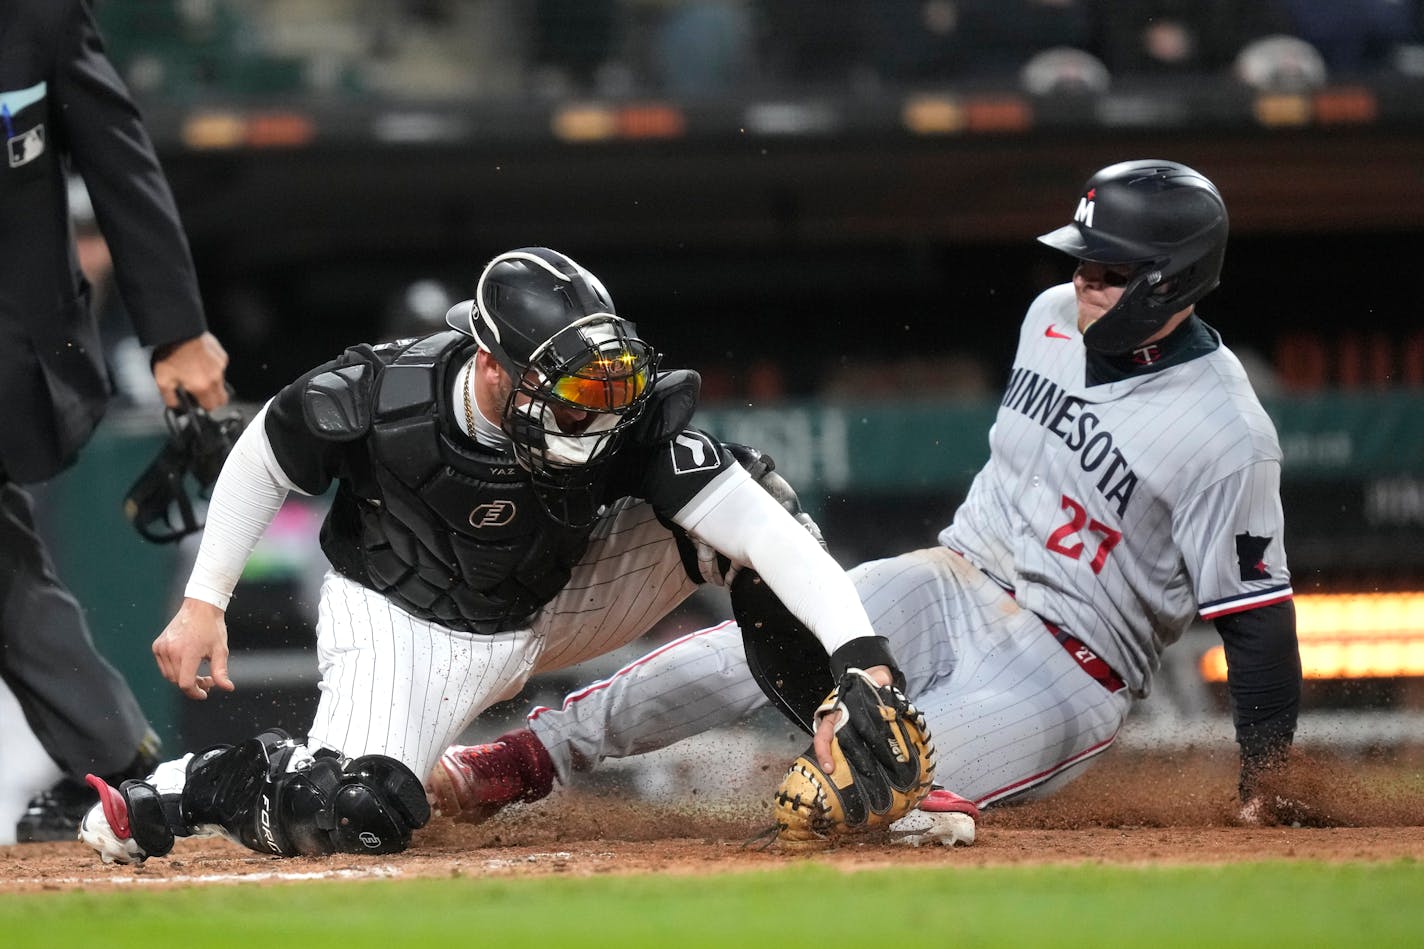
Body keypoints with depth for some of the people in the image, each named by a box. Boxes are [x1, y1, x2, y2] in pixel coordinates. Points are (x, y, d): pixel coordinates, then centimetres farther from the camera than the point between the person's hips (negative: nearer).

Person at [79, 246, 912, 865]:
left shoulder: (631, 419, -27)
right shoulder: (383, 394, -30)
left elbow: (768, 533, -33)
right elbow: (263, 458, -9)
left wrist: (861, 651, -46)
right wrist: (204, 604, -6)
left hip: (548, 615, 3)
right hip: (400, 620, -3)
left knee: (731, 499, -13)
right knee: (357, 811, -29)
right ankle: (166, 796, -2)